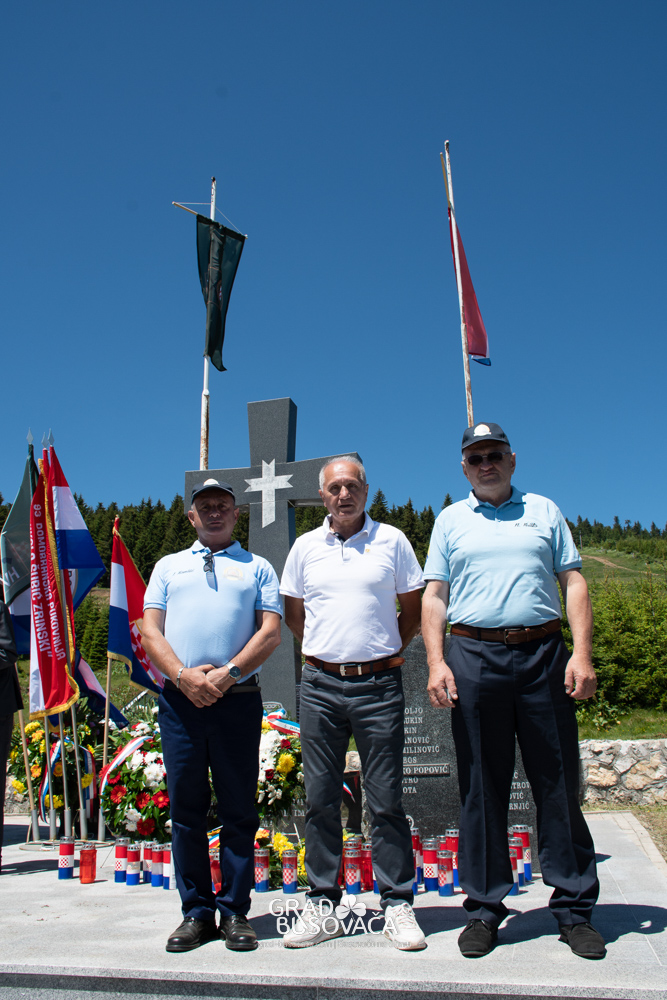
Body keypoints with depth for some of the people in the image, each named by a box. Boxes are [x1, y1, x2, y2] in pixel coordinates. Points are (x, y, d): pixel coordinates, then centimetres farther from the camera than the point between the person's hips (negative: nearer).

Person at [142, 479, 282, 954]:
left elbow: (271, 631, 2)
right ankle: (195, 912, 16)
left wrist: (228, 672, -12)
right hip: (179, 698, 2)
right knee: (186, 808, 5)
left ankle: (235, 912, 13)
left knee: (239, 810, 2)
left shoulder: (257, 568, 13)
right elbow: (150, 631, 8)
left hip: (238, 699, -1)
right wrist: (183, 675, -9)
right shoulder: (169, 567, 18)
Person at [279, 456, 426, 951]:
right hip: (320, 686, 2)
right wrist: (325, 650, 12)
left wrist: (387, 650, 6)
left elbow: (414, 606, 11)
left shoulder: (391, 540, 3)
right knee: (321, 799, 7)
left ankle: (398, 905, 15)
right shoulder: (305, 547, 9)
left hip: (378, 686, -2)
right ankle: (322, 906, 19)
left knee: (386, 800, 3)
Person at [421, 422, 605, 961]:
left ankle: (574, 907, 16)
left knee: (559, 782, 4)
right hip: (474, 657, 0)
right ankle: (485, 907, 16)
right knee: (481, 788, 5)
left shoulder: (544, 511, 13)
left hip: (543, 653, 0)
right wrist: (436, 662, -4)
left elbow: (574, 582, 8)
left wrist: (582, 653, -4)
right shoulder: (450, 520, 13)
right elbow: (434, 596, 8)